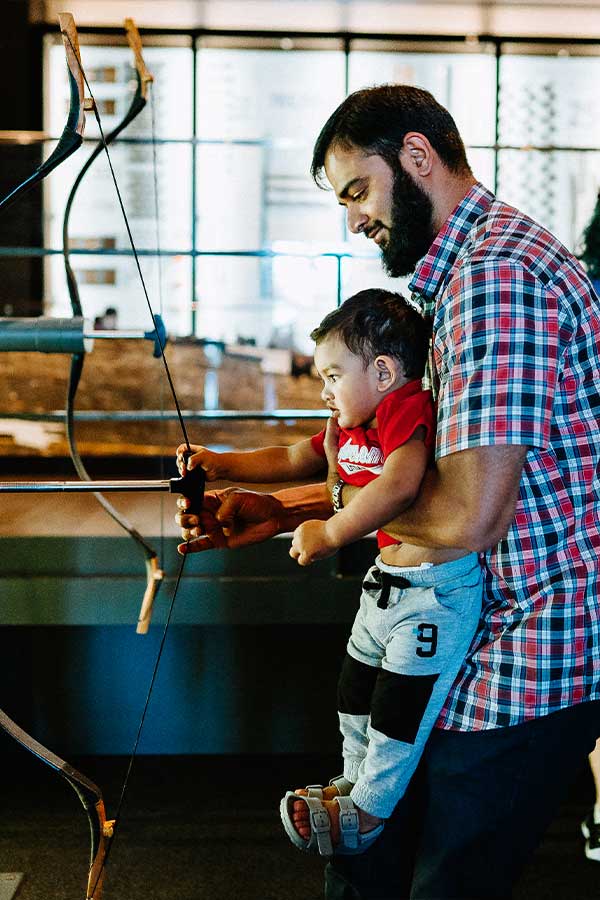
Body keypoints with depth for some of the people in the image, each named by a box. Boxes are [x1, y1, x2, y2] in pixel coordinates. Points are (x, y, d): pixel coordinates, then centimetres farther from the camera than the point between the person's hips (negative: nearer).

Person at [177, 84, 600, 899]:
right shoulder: (475, 265, 16)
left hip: (530, 663, -10)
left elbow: (467, 516, -26)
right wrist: (281, 511, 9)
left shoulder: (497, 274, -21)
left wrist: (339, 510, -7)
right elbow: (434, 475, 17)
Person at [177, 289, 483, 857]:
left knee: (397, 704, 0)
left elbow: (401, 483, -40)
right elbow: (289, 460, 22)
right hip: (388, 581, 10)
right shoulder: (349, 428, 9)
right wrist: (221, 465, 11)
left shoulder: (407, 407, -23)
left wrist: (330, 533, -35)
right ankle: (354, 782, 43)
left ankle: (365, 813, 17)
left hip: (438, 589, -10)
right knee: (356, 688, 22)